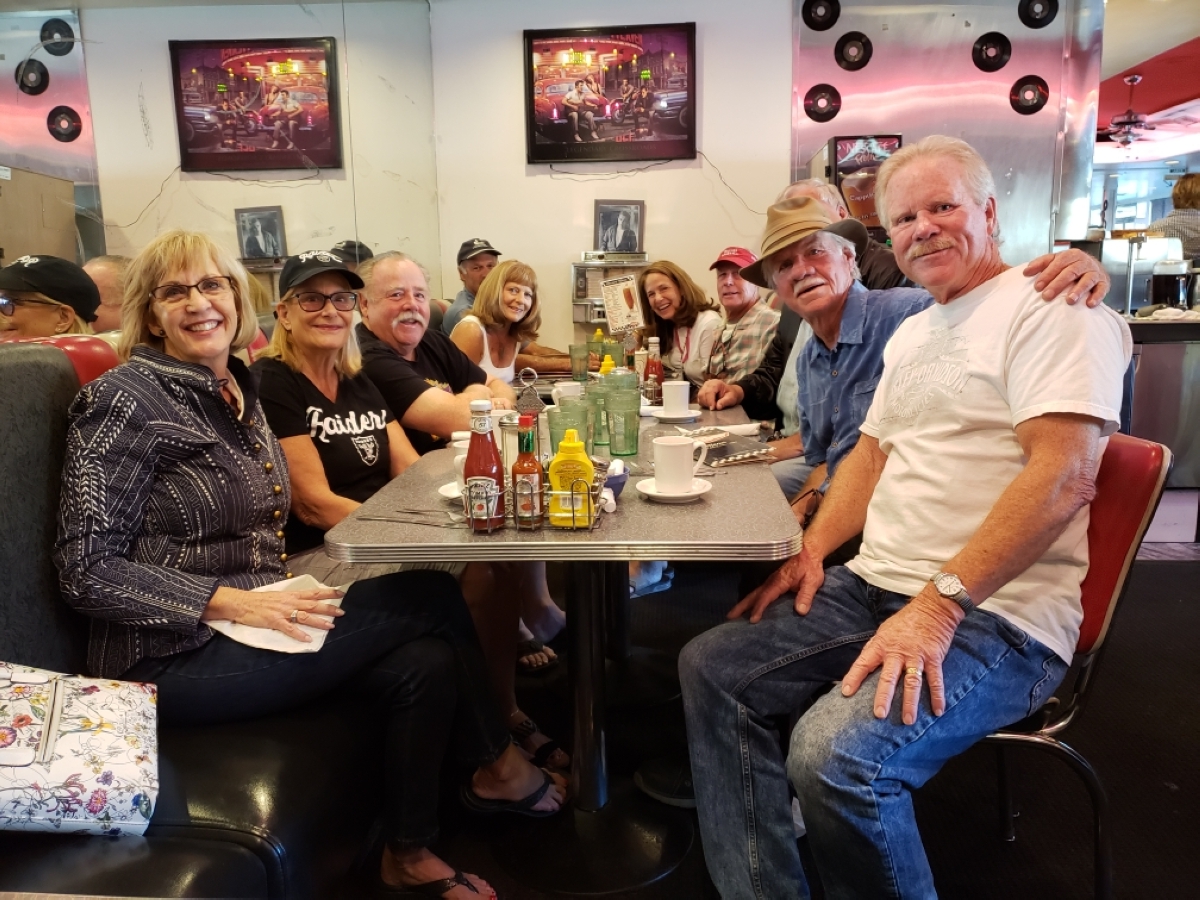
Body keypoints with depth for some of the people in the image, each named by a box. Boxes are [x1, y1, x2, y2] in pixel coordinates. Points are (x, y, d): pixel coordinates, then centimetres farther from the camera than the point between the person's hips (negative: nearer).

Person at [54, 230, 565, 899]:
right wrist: (233, 601, -22)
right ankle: (498, 765, 8)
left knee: (425, 663, -16)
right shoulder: (125, 401, -10)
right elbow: (87, 568, -14)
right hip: (177, 656, -7)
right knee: (431, 596, -15)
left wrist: (290, 593, 2)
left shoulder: (240, 391, 12)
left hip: (256, 619, 7)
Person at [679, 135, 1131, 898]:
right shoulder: (912, 333, 20)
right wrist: (814, 550, 5)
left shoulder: (1052, 309, -7)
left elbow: (1065, 472, -20)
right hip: (873, 587, 9)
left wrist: (939, 604, -25)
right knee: (710, 667, -1)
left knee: (835, 755, -30)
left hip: (995, 616, -8)